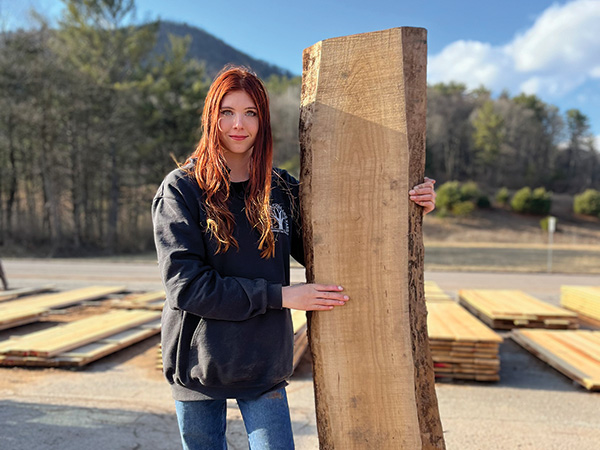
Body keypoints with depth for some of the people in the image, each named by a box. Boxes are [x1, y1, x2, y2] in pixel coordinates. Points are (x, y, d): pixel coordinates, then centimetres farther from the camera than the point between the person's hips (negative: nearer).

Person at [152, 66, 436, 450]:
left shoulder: (281, 190, 3)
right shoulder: (181, 189, -6)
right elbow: (186, 284, -15)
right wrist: (281, 296, -17)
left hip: (264, 365, 2)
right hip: (199, 364, -1)